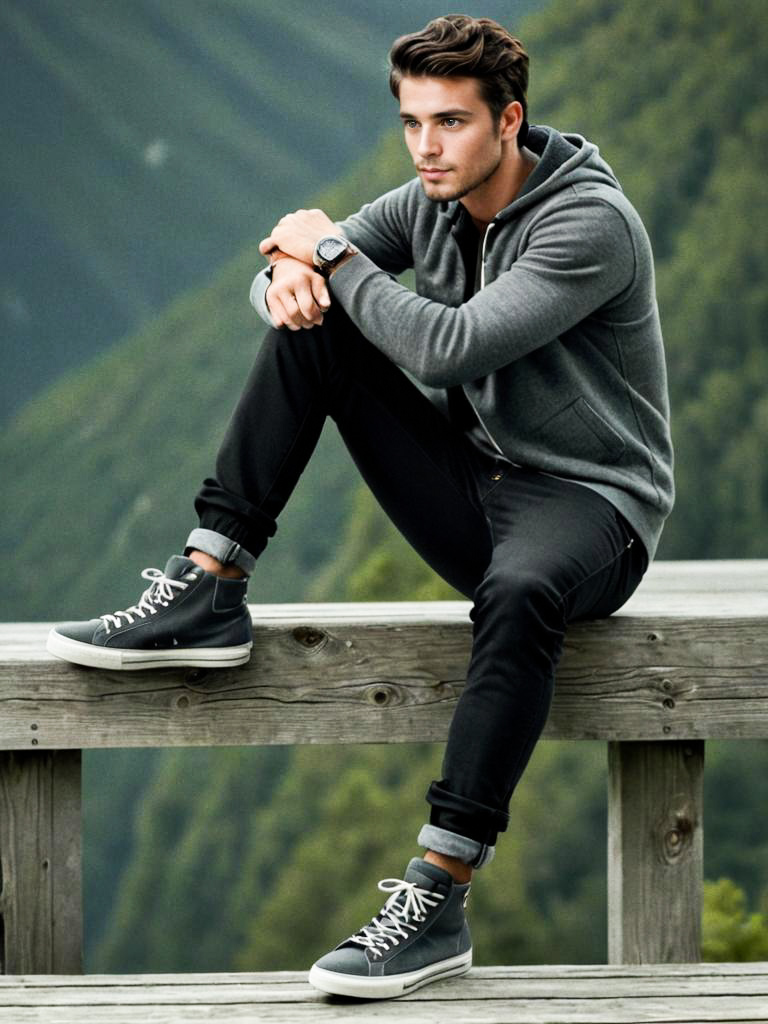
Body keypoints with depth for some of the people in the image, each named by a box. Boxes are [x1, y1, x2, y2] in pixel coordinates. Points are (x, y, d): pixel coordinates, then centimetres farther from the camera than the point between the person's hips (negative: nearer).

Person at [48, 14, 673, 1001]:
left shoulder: (589, 222, -19)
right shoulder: (431, 203, 4)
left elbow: (448, 349, -29)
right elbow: (284, 275, 11)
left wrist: (334, 251, -17)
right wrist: (291, 275, -15)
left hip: (587, 504, -7)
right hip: (472, 486, 7)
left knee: (520, 591, -43)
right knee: (312, 320, -6)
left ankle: (434, 902, -44)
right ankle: (206, 595, -11)